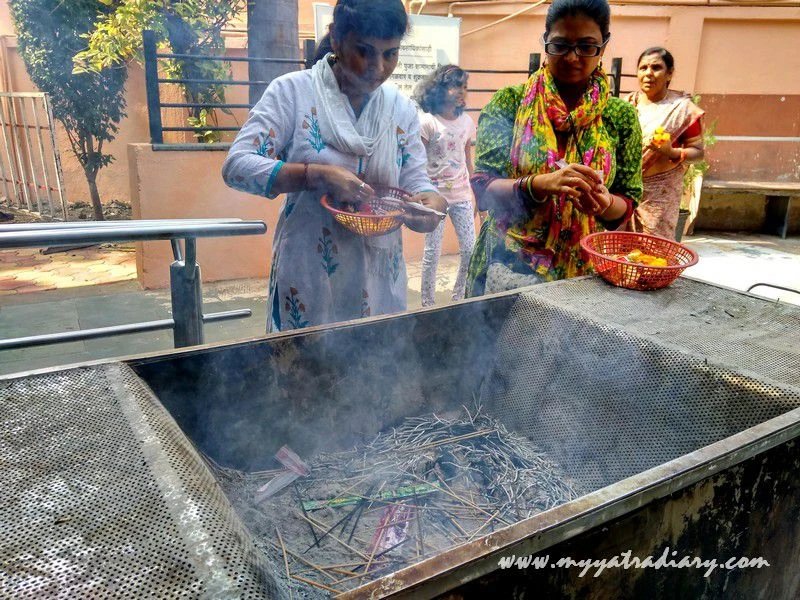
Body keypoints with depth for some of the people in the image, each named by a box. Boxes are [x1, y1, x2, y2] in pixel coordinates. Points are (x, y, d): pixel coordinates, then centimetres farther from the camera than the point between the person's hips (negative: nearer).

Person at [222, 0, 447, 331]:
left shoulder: (402, 108, 4)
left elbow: (415, 179, 5)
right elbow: (237, 166, -13)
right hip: (308, 272, -3)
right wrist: (315, 175, -26)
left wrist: (431, 200, -19)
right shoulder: (293, 90, -8)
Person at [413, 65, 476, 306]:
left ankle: (459, 296, 26)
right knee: (432, 253, 1)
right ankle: (427, 303, 15)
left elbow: (469, 163, 12)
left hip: (461, 195, 5)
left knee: (470, 250, 6)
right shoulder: (427, 122, -7)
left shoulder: (466, 121, 7)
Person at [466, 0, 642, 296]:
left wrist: (604, 203, -20)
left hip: (585, 271, 2)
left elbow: (628, 202, 3)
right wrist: (540, 184, -27)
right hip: (509, 266, -2)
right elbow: (483, 188, -10)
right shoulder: (509, 102, -5)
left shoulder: (621, 116, 1)